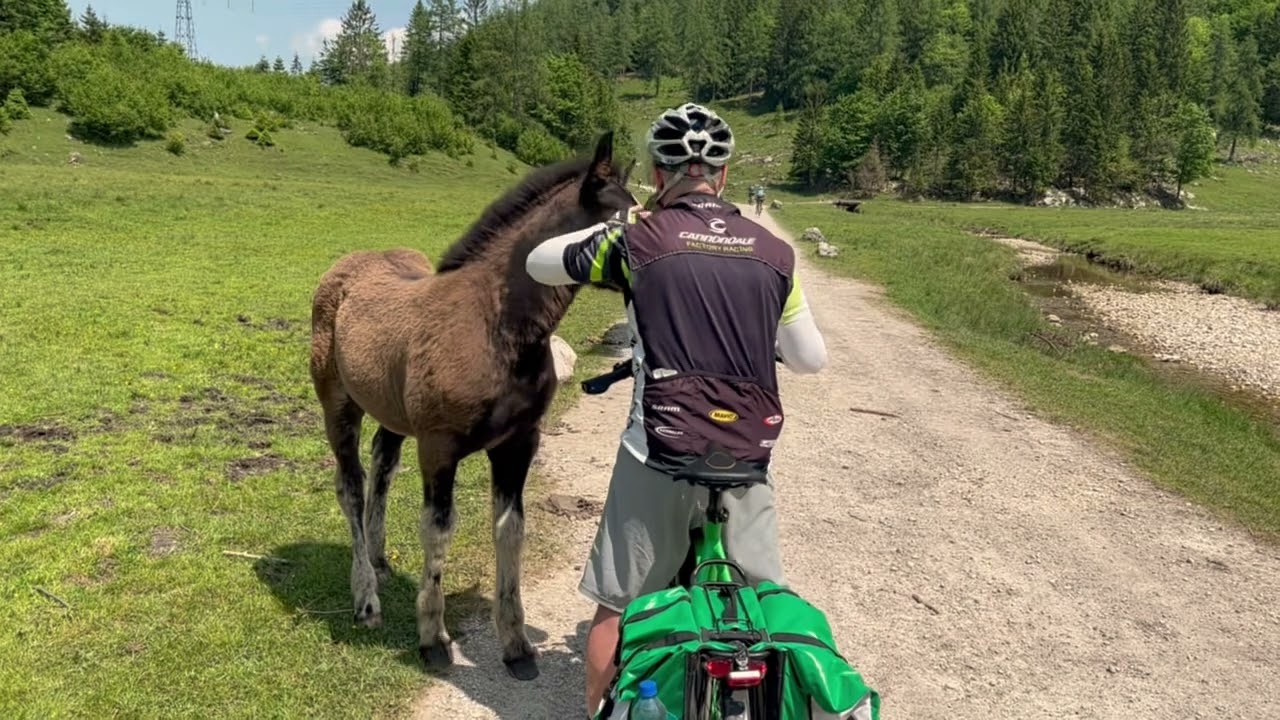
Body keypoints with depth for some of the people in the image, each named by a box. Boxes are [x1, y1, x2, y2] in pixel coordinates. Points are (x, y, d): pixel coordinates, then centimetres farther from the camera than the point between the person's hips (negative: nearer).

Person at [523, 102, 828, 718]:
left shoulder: (637, 237, -5)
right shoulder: (773, 251, 2)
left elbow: (538, 263, 9)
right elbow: (811, 359, 9)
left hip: (660, 455, -2)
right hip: (749, 455, 2)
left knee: (618, 603, 16)